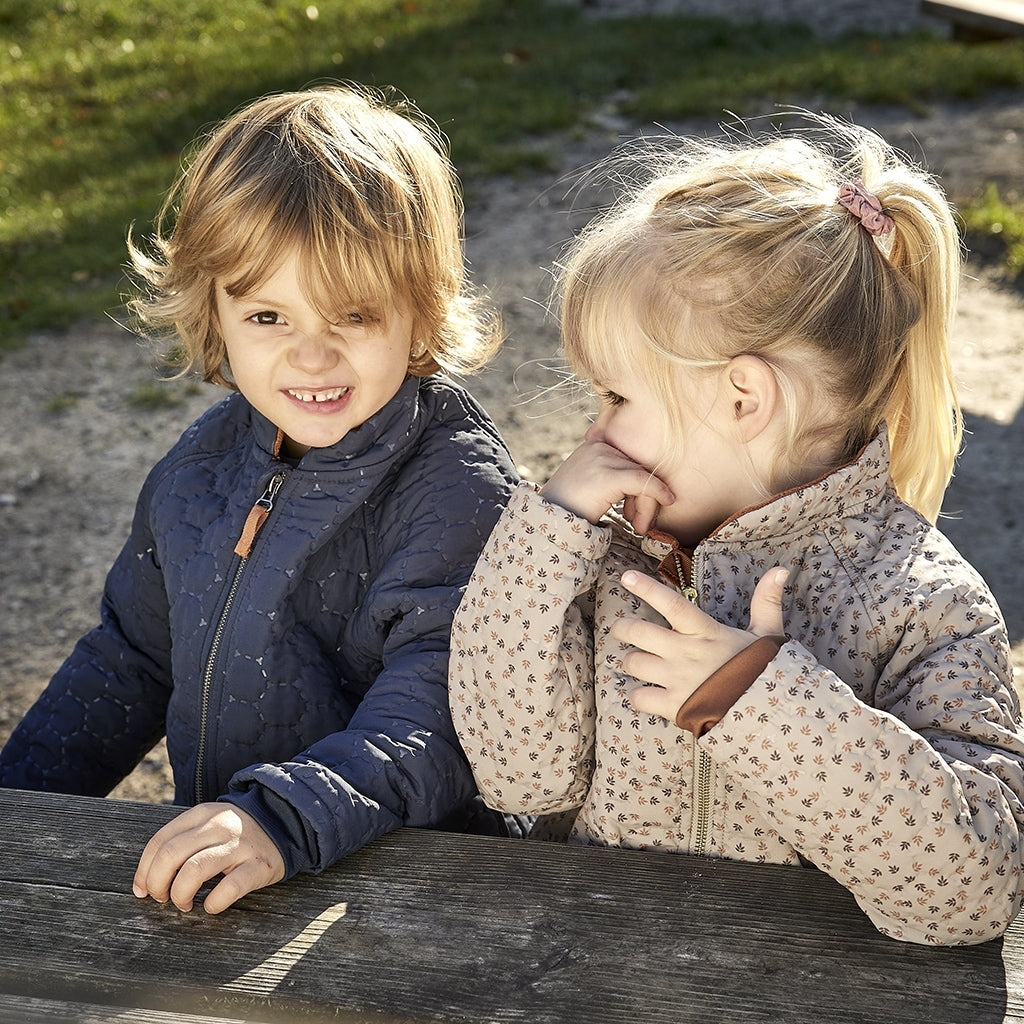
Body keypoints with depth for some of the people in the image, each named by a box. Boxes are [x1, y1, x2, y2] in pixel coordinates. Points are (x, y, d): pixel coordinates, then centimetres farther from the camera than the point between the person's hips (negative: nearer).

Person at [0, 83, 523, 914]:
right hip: (206, 879, 6)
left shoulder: (460, 488, -17)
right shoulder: (207, 460, 6)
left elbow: (433, 720, -28)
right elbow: (132, 656, 18)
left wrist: (282, 818, -43)